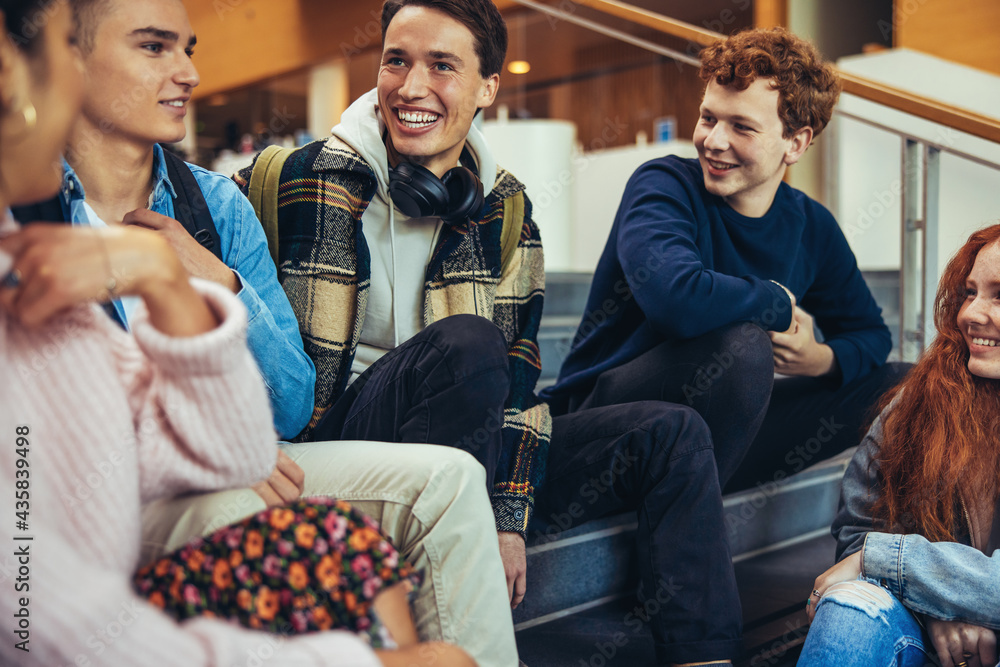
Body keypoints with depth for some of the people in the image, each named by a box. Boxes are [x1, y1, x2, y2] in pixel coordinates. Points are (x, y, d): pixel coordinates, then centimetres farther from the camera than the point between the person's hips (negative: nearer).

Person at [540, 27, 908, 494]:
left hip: (718, 445, 7)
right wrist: (782, 304, -15)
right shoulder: (664, 186, -13)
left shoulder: (812, 227, 5)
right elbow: (676, 297, -34)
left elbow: (870, 333, 14)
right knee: (744, 343, -33)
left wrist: (823, 359, -10)